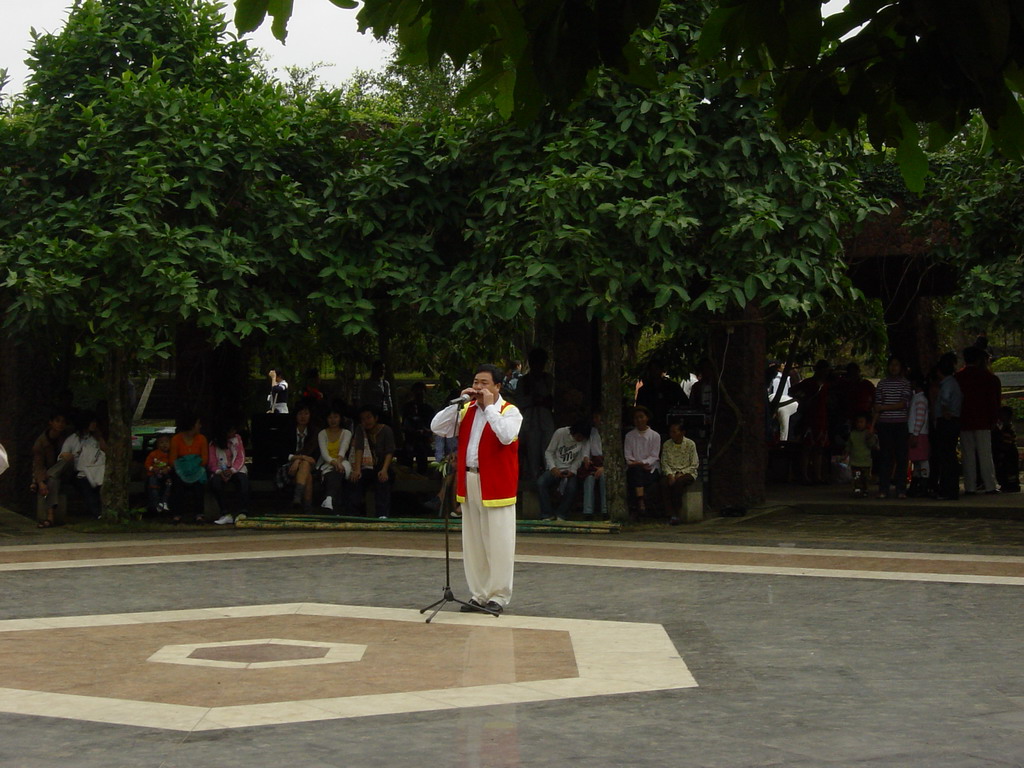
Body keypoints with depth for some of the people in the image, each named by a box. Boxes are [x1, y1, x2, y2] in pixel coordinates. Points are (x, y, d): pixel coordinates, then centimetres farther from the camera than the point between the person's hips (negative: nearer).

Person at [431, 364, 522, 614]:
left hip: (496, 486, -6)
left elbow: (506, 436, -25)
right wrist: (459, 403, -4)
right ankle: (479, 594, 20)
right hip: (468, 482, 6)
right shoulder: (466, 410, 13)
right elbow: (437, 427, 4)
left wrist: (490, 406, -18)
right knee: (473, 543, 11)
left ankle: (499, 596, 6)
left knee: (498, 543, -2)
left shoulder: (509, 412, -4)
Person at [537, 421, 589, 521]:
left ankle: (561, 514, -16)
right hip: (555, 469, 0)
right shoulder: (560, 433, -8)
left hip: (570, 470, 0)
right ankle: (547, 514, -21)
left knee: (572, 487, -33)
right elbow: (549, 452, -4)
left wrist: (572, 471, -16)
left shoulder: (584, 441, -4)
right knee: (540, 482, -28)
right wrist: (553, 468, -18)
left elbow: (579, 459, 1)